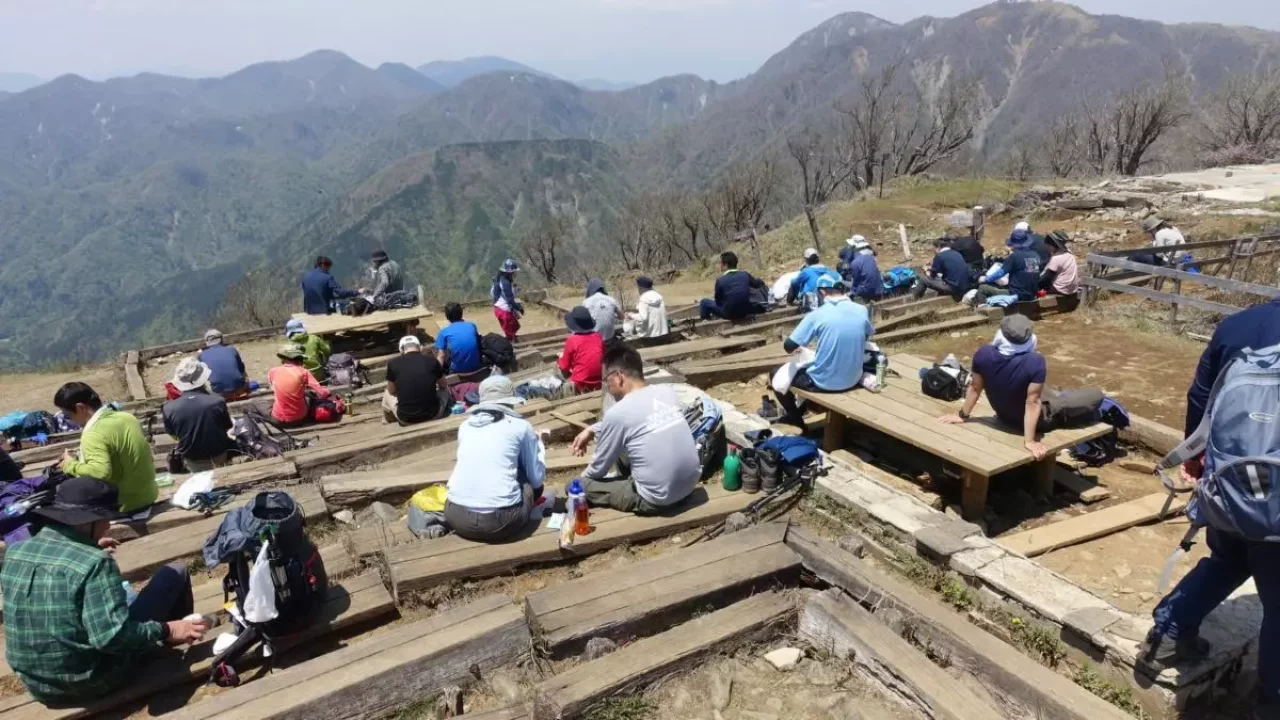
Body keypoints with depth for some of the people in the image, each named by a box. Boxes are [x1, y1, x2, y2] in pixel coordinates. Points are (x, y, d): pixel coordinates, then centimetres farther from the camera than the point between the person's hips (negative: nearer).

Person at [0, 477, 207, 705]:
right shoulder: (95, 563, -25)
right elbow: (112, 637, -31)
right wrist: (166, 630, -17)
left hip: (36, 685, 7)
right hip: (93, 682, -7)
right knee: (175, 573, 5)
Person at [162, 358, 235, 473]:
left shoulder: (169, 408, -23)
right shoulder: (217, 401, -27)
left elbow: (174, 436, -4)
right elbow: (228, 428, -8)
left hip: (193, 463, 1)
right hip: (219, 457, 0)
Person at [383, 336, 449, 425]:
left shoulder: (393, 363, -7)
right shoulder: (432, 360, -6)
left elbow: (392, 391, 9)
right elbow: (443, 385, 12)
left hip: (406, 419, 0)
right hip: (432, 416, 0)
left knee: (387, 394, 32)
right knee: (445, 390, 30)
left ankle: (387, 424, 54)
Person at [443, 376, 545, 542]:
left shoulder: (465, 426, 16)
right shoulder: (520, 426, 6)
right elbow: (537, 480, 11)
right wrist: (537, 442, 27)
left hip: (456, 517, 4)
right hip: (501, 520, -3)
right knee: (532, 484, 25)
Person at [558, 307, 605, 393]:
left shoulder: (572, 340, -13)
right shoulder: (598, 337, 0)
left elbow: (564, 367, -5)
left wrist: (562, 357, 16)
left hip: (581, 386, -5)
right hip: (599, 384, 5)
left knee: (559, 362, 16)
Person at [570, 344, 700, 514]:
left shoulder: (618, 412, -16)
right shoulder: (667, 392, 2)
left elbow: (599, 468, -1)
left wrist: (583, 478, 19)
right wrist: (592, 430, 20)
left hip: (656, 499, -7)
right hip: (690, 484, 7)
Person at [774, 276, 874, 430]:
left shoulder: (817, 315, -17)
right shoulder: (862, 311, -5)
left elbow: (789, 346, -14)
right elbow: (869, 334, 18)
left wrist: (797, 347, 10)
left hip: (824, 383, -5)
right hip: (853, 380, 5)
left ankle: (795, 418, 26)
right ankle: (801, 408, 45)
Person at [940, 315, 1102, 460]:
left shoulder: (983, 354, -22)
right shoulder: (1035, 362, -33)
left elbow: (975, 388, -9)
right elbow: (1033, 403, -29)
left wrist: (962, 416, 4)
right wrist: (1029, 441, -24)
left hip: (1004, 416, 5)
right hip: (1035, 419, -5)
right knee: (1096, 395, 6)